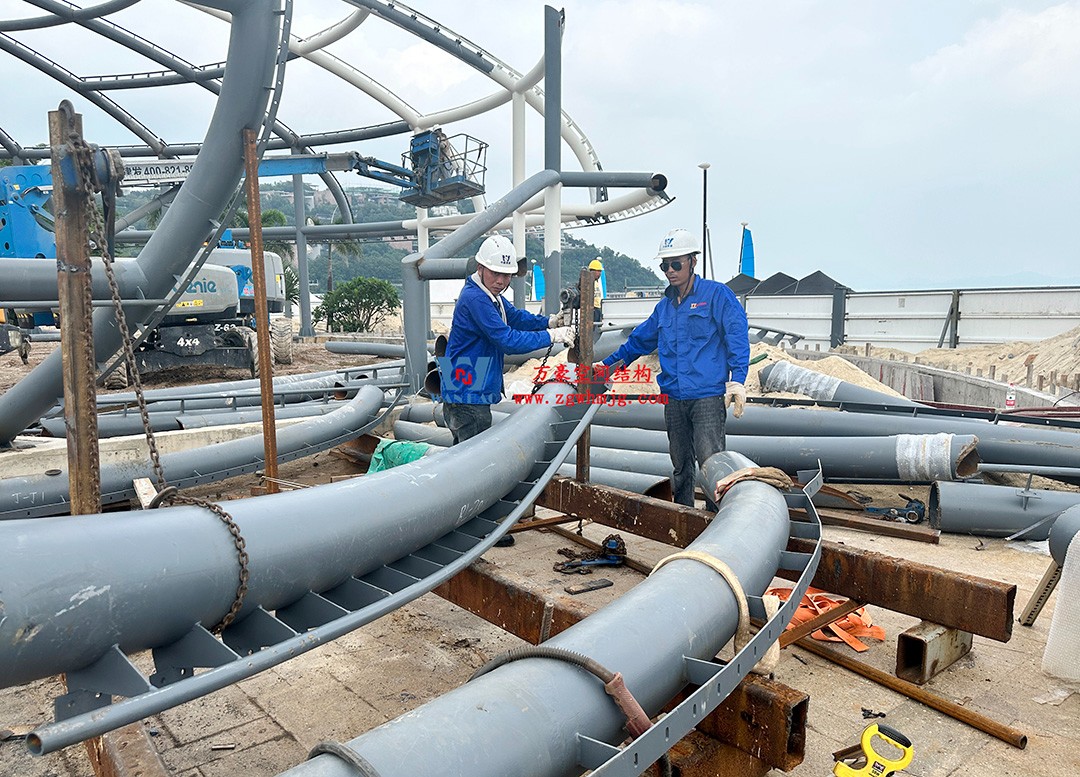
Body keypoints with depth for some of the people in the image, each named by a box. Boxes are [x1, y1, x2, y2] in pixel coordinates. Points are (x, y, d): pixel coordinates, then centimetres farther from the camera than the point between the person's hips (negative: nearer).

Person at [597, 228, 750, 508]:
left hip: (707, 396, -6)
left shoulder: (716, 294, 1)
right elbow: (639, 340, 30)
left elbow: (737, 337, -7)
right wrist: (607, 364, 33)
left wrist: (737, 380, -18)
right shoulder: (664, 306, 19)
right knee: (681, 465, 11)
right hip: (674, 398, 6)